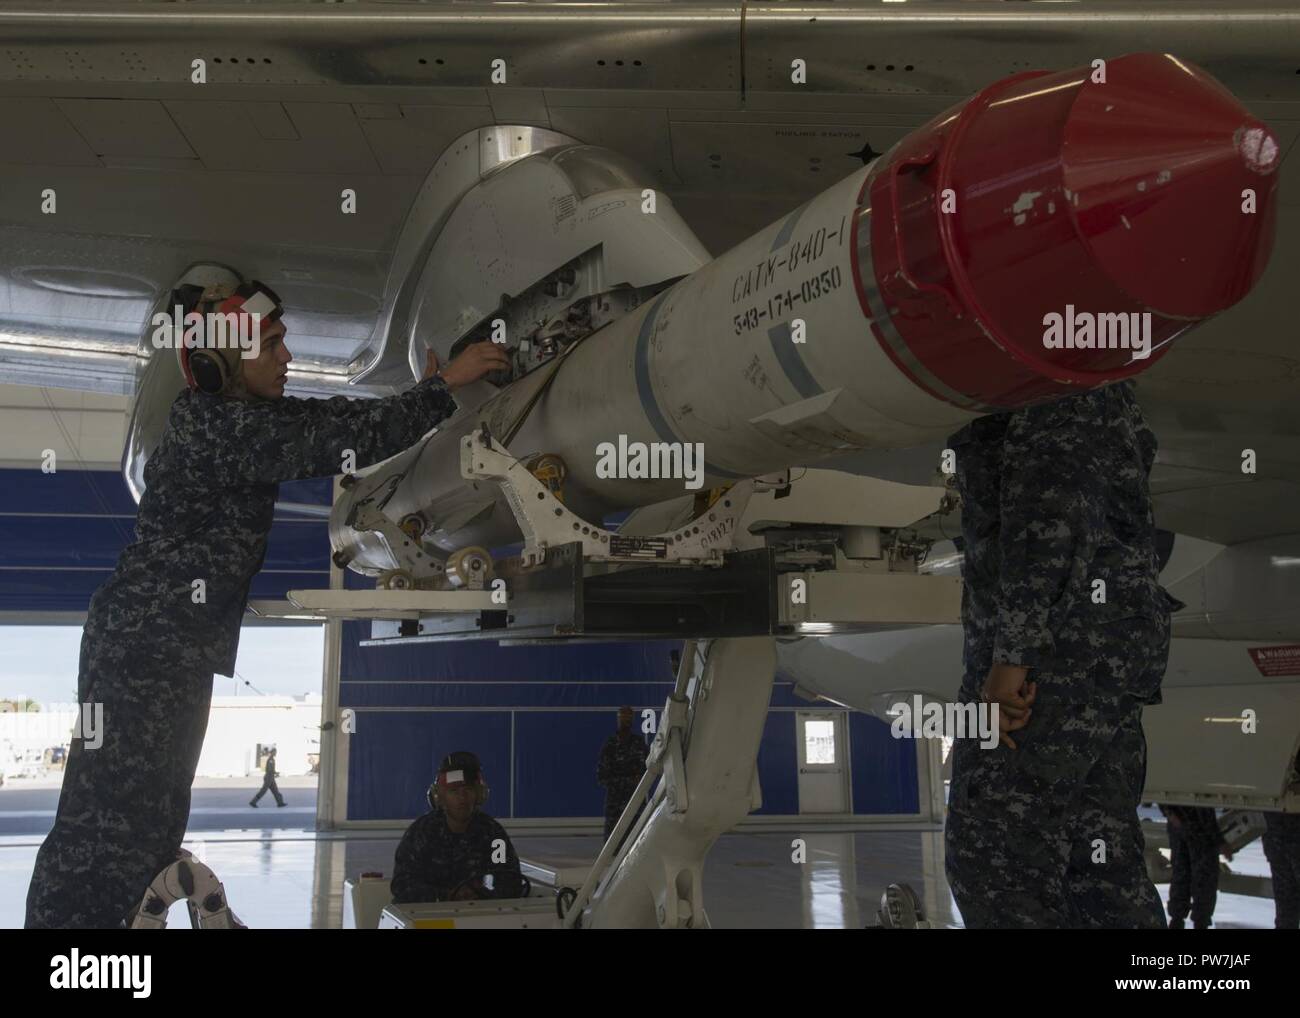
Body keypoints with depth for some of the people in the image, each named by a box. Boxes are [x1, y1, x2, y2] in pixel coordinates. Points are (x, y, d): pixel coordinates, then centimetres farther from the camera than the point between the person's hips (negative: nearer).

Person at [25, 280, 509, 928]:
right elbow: (343, 439, -23)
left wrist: (419, 395, 9)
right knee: (111, 818, -7)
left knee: (153, 815, 17)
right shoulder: (219, 425, -19)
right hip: (144, 647, -10)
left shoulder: (230, 417, 12)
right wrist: (445, 386, -16)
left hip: (173, 650, 10)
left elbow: (327, 422, 16)